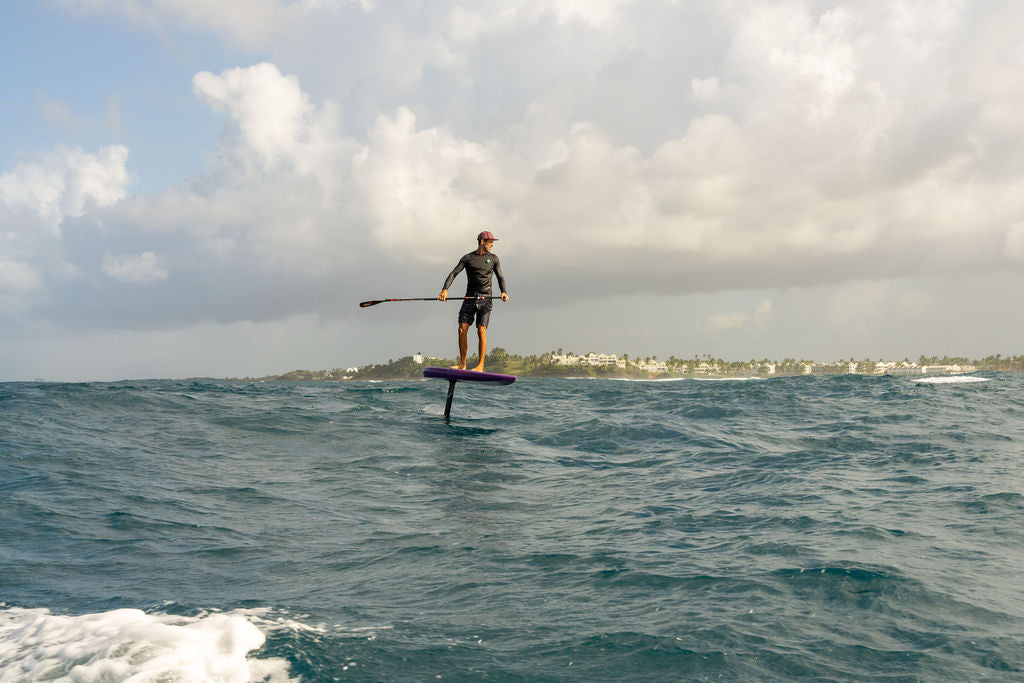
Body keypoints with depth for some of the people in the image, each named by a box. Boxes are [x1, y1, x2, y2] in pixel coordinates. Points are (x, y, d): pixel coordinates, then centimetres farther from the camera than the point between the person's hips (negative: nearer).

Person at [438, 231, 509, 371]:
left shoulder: (493, 258, 10)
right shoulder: (467, 258, 6)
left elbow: (500, 278, 11)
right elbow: (453, 274, -2)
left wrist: (503, 292, -9)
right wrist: (445, 289, -18)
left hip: (485, 299, -1)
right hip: (470, 298, 1)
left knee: (481, 331, -12)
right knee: (462, 329, -5)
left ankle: (480, 365, -9)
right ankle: (462, 364, 4)